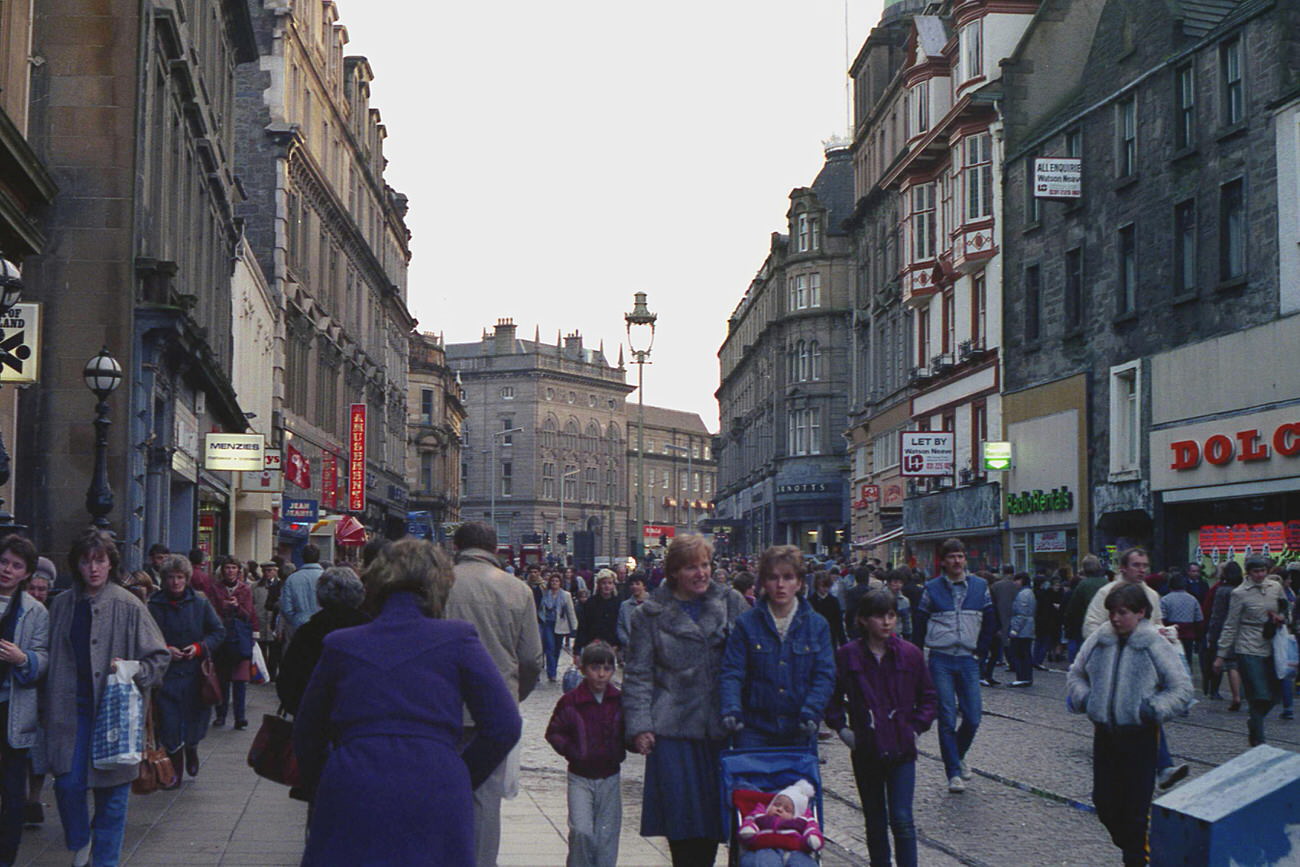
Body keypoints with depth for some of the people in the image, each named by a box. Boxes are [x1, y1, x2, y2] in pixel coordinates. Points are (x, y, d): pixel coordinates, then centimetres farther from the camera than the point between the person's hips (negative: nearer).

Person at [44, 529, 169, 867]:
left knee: (111, 792, 4)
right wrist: (46, 709, 10)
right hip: (70, 710, 2)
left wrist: (133, 673, -17)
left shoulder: (127, 606, -4)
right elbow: (51, 660, 13)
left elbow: (159, 657, 0)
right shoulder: (62, 605, 6)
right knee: (68, 783, -1)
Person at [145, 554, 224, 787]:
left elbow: (219, 632, 8)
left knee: (195, 718, 6)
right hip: (165, 673, -1)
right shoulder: (154, 606, 0)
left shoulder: (200, 604, 3)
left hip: (194, 672, 1)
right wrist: (164, 650, -11)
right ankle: (175, 770, 14)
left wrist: (199, 647, -8)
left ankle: (191, 750, 40)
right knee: (168, 723, -2)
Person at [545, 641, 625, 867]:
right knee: (581, 831, -14)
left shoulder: (620, 701, 0)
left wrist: (619, 752, -8)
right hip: (580, 778, -2)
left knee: (607, 834, 5)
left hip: (610, 778, 2)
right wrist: (570, 751, -12)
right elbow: (554, 732, 1)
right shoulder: (570, 701, -7)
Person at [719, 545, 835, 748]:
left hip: (799, 731, 1)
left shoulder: (817, 625, 5)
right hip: (754, 730, -1)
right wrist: (731, 708, -19)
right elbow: (731, 673, -2)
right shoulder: (746, 623, 2)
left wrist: (811, 712, -15)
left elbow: (825, 675, 1)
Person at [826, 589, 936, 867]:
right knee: (875, 822, 11)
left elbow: (928, 698, 10)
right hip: (866, 752, 1)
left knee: (902, 820, -9)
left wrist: (916, 727, -1)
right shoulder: (848, 655, -3)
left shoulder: (910, 654, -1)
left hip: (901, 750, -1)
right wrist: (842, 728, 0)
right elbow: (832, 697, 10)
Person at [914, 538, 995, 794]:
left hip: (968, 659, 2)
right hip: (941, 660, -2)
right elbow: (920, 622, 6)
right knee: (947, 718, -4)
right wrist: (932, 646, 3)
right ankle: (953, 772, 2)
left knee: (973, 718, 1)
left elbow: (990, 621, 13)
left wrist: (980, 649, 7)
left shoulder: (979, 586, 6)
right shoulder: (932, 588, 1)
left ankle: (958, 756, 28)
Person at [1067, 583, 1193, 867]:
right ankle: (1125, 842, 32)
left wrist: (1153, 710, -16)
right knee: (1103, 800, 10)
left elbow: (1182, 690, -5)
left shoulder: (1156, 646, -9)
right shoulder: (1098, 639, 2)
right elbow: (1075, 674, 17)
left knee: (1136, 804, 1)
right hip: (1104, 733, 4)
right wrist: (1083, 697, -2)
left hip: (1140, 735, -4)